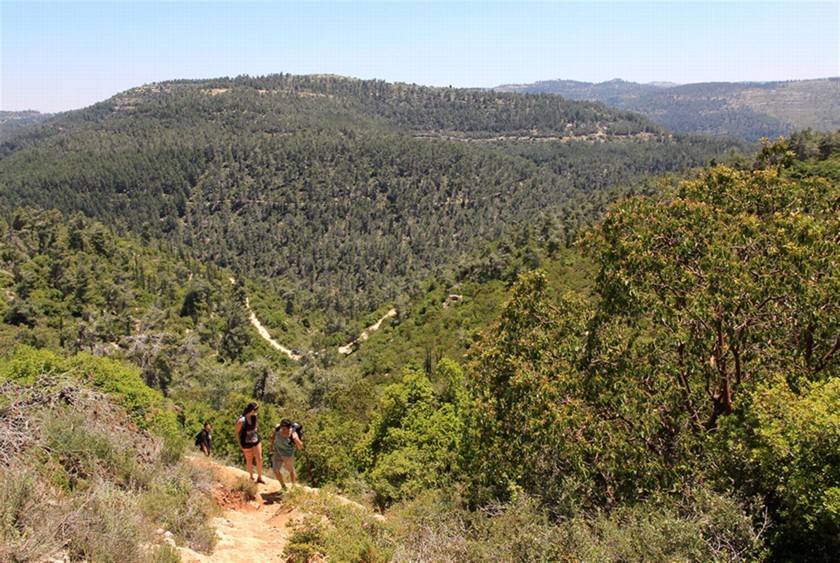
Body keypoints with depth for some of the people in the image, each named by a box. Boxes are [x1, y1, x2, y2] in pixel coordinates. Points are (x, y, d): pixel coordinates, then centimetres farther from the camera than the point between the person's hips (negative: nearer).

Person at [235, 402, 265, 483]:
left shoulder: (254, 416, -7)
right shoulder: (241, 420, -25)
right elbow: (237, 432, -11)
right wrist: (240, 444, -5)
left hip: (256, 441, 5)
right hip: (246, 443, -5)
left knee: (259, 459, 6)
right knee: (249, 461, 12)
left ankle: (259, 477, 22)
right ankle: (251, 477, 34)